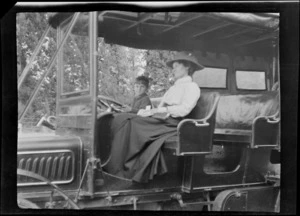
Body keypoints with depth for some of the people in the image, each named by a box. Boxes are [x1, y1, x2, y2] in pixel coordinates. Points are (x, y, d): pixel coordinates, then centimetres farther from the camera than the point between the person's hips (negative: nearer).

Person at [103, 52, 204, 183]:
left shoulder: (191, 86, 3)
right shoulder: (174, 87, 30)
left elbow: (184, 109, -14)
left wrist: (154, 111, -16)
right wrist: (146, 111, 1)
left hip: (171, 124, -8)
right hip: (161, 120, 8)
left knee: (129, 124, -25)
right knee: (121, 119, -12)